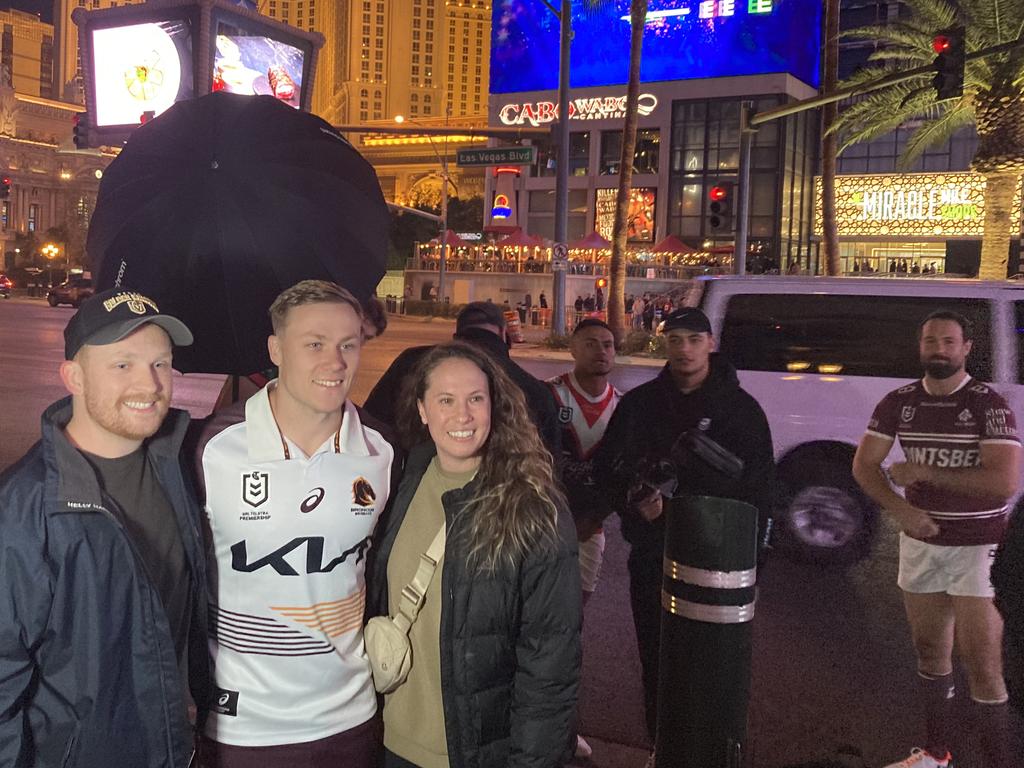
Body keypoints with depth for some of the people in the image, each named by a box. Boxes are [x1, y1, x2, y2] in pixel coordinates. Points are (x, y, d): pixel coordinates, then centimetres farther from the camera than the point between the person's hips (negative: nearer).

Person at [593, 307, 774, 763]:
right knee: (654, 656, 11)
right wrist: (633, 500, -12)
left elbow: (757, 486, -1)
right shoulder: (638, 403, 6)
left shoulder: (740, 408, 0)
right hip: (650, 553, 3)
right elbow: (606, 468, 7)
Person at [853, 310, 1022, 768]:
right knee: (929, 650, 15)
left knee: (981, 664, -6)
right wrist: (900, 508, -16)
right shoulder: (899, 403, 1)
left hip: (977, 548, -4)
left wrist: (924, 473, -18)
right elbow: (864, 465, 1)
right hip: (919, 543, 4)